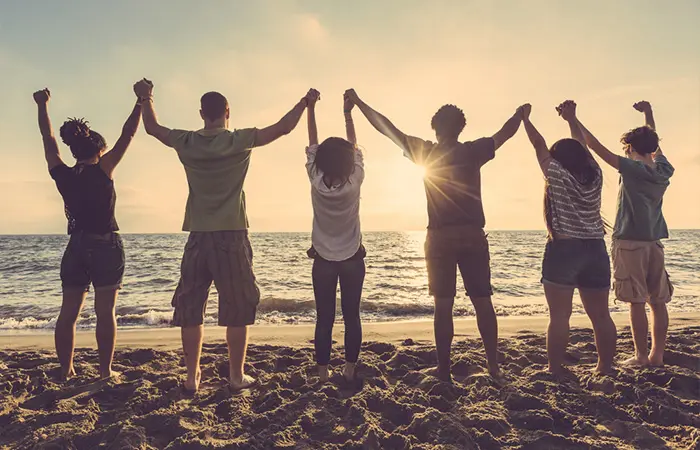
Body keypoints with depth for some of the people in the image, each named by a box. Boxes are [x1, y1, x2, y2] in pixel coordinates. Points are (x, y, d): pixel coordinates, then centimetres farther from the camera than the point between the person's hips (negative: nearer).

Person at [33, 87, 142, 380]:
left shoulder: (62, 174, 2)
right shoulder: (103, 170, -9)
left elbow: (48, 139, 15)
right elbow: (128, 135, -8)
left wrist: (43, 106, 27)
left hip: (76, 247, 4)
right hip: (106, 246, -4)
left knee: (68, 312, 8)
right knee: (105, 312, 0)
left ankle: (66, 370, 13)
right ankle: (106, 370, 3)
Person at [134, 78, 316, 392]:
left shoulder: (186, 143, 2)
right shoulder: (239, 141, -6)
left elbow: (152, 128, 19)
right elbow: (283, 128, -2)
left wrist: (146, 98, 34)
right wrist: (305, 102, 11)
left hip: (198, 237, 3)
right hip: (231, 236, -3)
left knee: (191, 310, 11)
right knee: (237, 311, 7)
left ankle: (191, 377, 15)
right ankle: (237, 376, 12)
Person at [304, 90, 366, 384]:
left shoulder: (317, 183, -14)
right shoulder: (354, 182, -14)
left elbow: (312, 145, -3)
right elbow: (355, 147, 0)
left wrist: (310, 108, 4)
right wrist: (348, 113, 7)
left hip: (323, 261, 0)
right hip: (353, 260, 0)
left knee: (324, 319, 4)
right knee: (351, 317, 6)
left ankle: (323, 373, 6)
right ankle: (350, 371, 10)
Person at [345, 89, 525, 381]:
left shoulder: (426, 152, 1)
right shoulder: (473, 151, 2)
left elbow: (386, 128, 5)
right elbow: (505, 134, 15)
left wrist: (358, 102, 13)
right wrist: (521, 114, 33)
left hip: (440, 237, -1)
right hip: (473, 236, 1)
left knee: (443, 305, 3)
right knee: (482, 302, 7)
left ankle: (445, 370, 3)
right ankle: (493, 365, 9)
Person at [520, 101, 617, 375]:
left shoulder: (558, 176, -4)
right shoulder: (594, 176, 7)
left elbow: (539, 145, 5)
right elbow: (581, 147, 21)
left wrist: (525, 118, 17)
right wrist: (571, 119, 32)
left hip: (563, 249, -5)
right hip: (595, 250, 5)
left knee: (559, 316, -4)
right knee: (600, 316, 9)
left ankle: (556, 372, -3)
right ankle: (606, 369, 16)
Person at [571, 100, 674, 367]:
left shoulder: (632, 169, -11)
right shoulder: (663, 170, 6)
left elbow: (597, 147, -13)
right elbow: (654, 145, 26)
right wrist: (648, 114, 36)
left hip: (629, 242, -6)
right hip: (655, 243, 6)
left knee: (637, 302, -3)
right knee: (658, 302, 8)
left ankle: (641, 356, 0)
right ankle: (657, 355, 13)